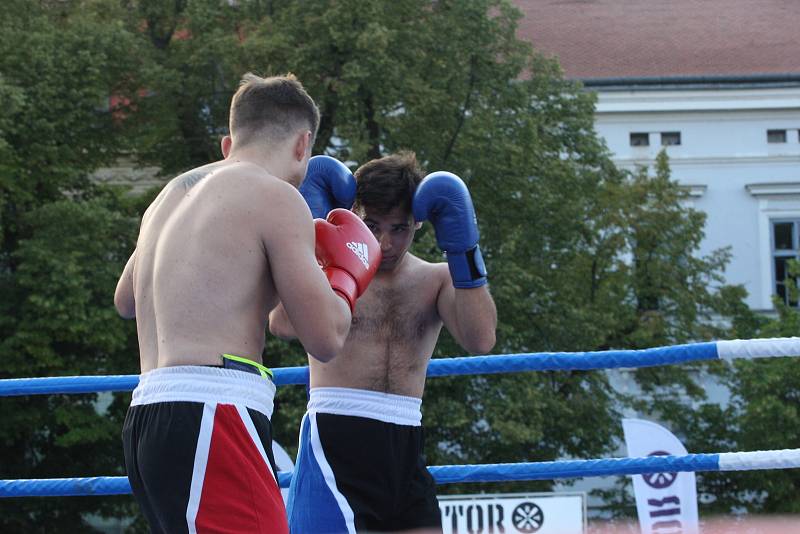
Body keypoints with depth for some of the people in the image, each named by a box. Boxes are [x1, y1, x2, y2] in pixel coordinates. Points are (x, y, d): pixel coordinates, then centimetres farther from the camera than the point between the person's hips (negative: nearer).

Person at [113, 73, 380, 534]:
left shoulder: (171, 196, 22)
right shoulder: (276, 197, -2)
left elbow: (126, 301, 40)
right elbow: (325, 337, -7)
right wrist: (345, 271, 12)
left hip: (149, 416, 9)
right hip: (212, 414, -9)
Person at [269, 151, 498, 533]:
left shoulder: (436, 280, 12)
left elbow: (480, 340, -7)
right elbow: (284, 324, -21)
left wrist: (463, 250, -10)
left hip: (404, 450, 5)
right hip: (337, 442, -5)